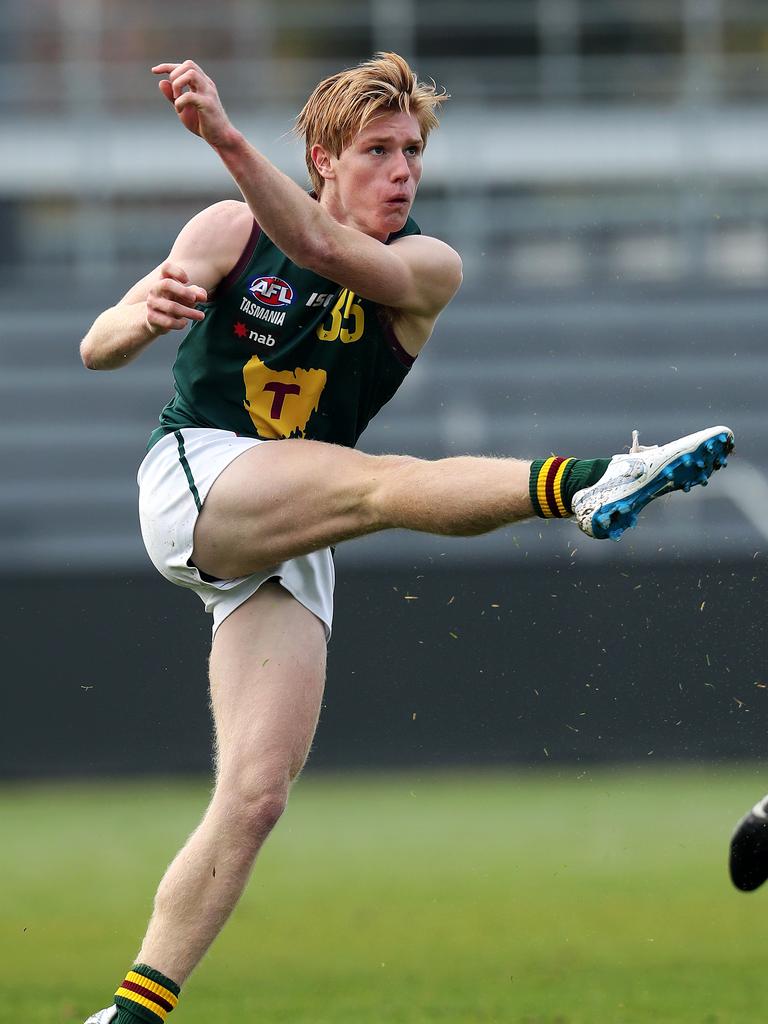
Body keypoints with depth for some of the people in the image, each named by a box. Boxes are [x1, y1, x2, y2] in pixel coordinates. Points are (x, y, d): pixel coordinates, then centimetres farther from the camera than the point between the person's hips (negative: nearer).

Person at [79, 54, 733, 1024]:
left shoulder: (427, 268, -1)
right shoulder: (227, 230, 2)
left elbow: (320, 246, -24)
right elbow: (96, 348, 1)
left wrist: (224, 136, -39)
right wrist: (145, 317, -24)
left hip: (287, 550, 3)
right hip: (192, 479, -3)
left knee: (255, 797, -8)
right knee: (379, 481, -31)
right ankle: (582, 483, -57)